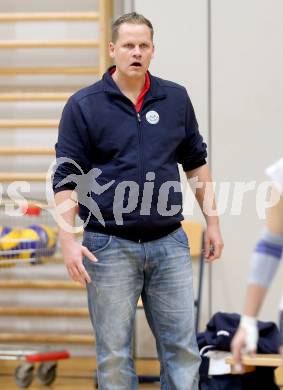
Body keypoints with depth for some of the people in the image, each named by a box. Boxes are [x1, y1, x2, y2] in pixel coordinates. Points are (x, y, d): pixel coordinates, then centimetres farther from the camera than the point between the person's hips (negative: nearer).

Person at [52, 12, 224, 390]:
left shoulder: (176, 99, 7)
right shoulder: (83, 105, -3)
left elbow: (196, 162, 16)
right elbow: (66, 177, -3)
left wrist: (212, 222, 13)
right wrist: (68, 240, -12)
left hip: (169, 243, 3)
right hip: (109, 246, -3)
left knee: (182, 347, 5)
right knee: (114, 353, 4)